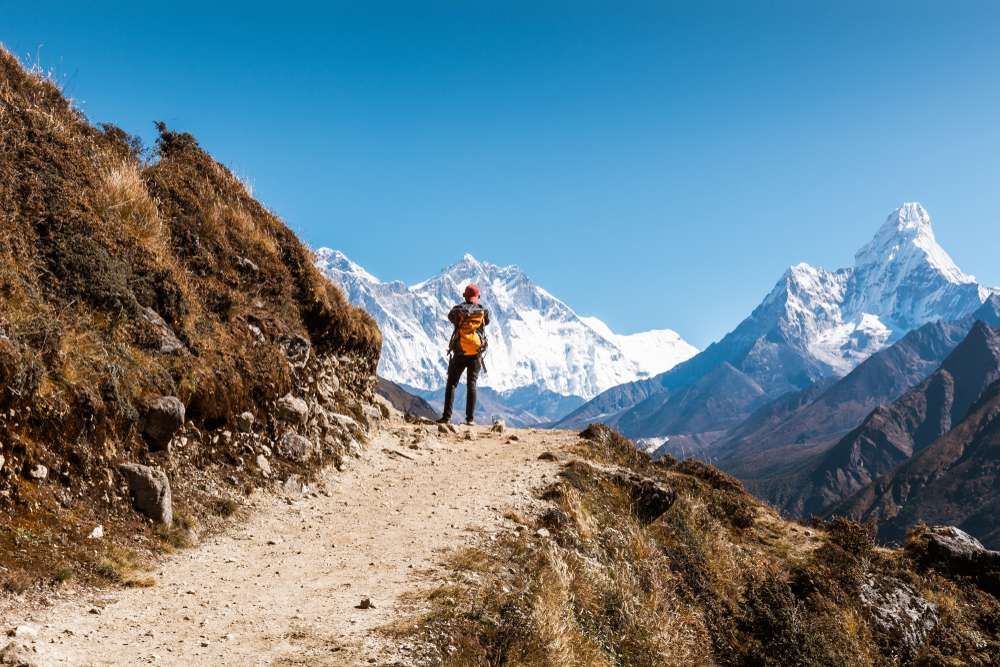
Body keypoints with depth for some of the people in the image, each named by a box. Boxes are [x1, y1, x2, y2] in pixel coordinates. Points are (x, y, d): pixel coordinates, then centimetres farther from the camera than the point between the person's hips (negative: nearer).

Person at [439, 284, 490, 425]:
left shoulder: (458, 310, -5)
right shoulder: (483, 312, -2)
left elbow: (450, 317, 14)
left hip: (459, 354, -1)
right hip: (476, 355, 1)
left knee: (451, 384, 6)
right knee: (471, 385, 5)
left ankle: (447, 416, 0)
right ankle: (470, 418, 1)